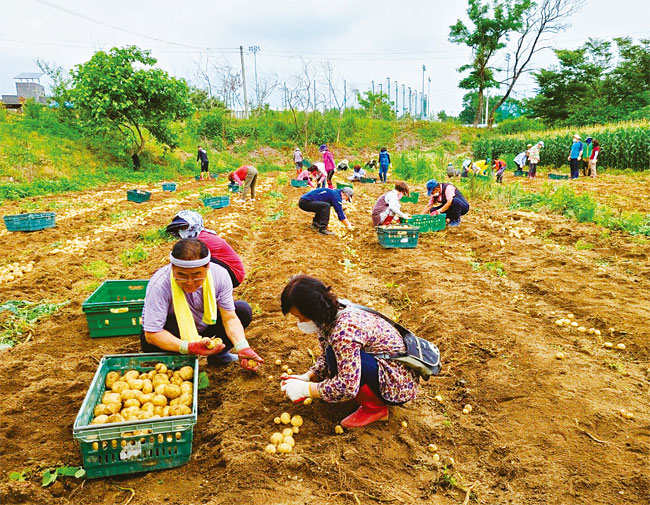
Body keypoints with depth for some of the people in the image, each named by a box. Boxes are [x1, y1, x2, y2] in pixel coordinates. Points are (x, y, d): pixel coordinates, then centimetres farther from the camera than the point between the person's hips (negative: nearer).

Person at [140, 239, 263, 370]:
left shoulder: (219, 274, -21)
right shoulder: (159, 284, -31)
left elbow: (230, 318, -17)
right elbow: (151, 334, -30)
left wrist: (243, 348, -34)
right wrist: (189, 347, -44)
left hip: (203, 328, 4)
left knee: (243, 310, -13)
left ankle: (217, 354, -2)